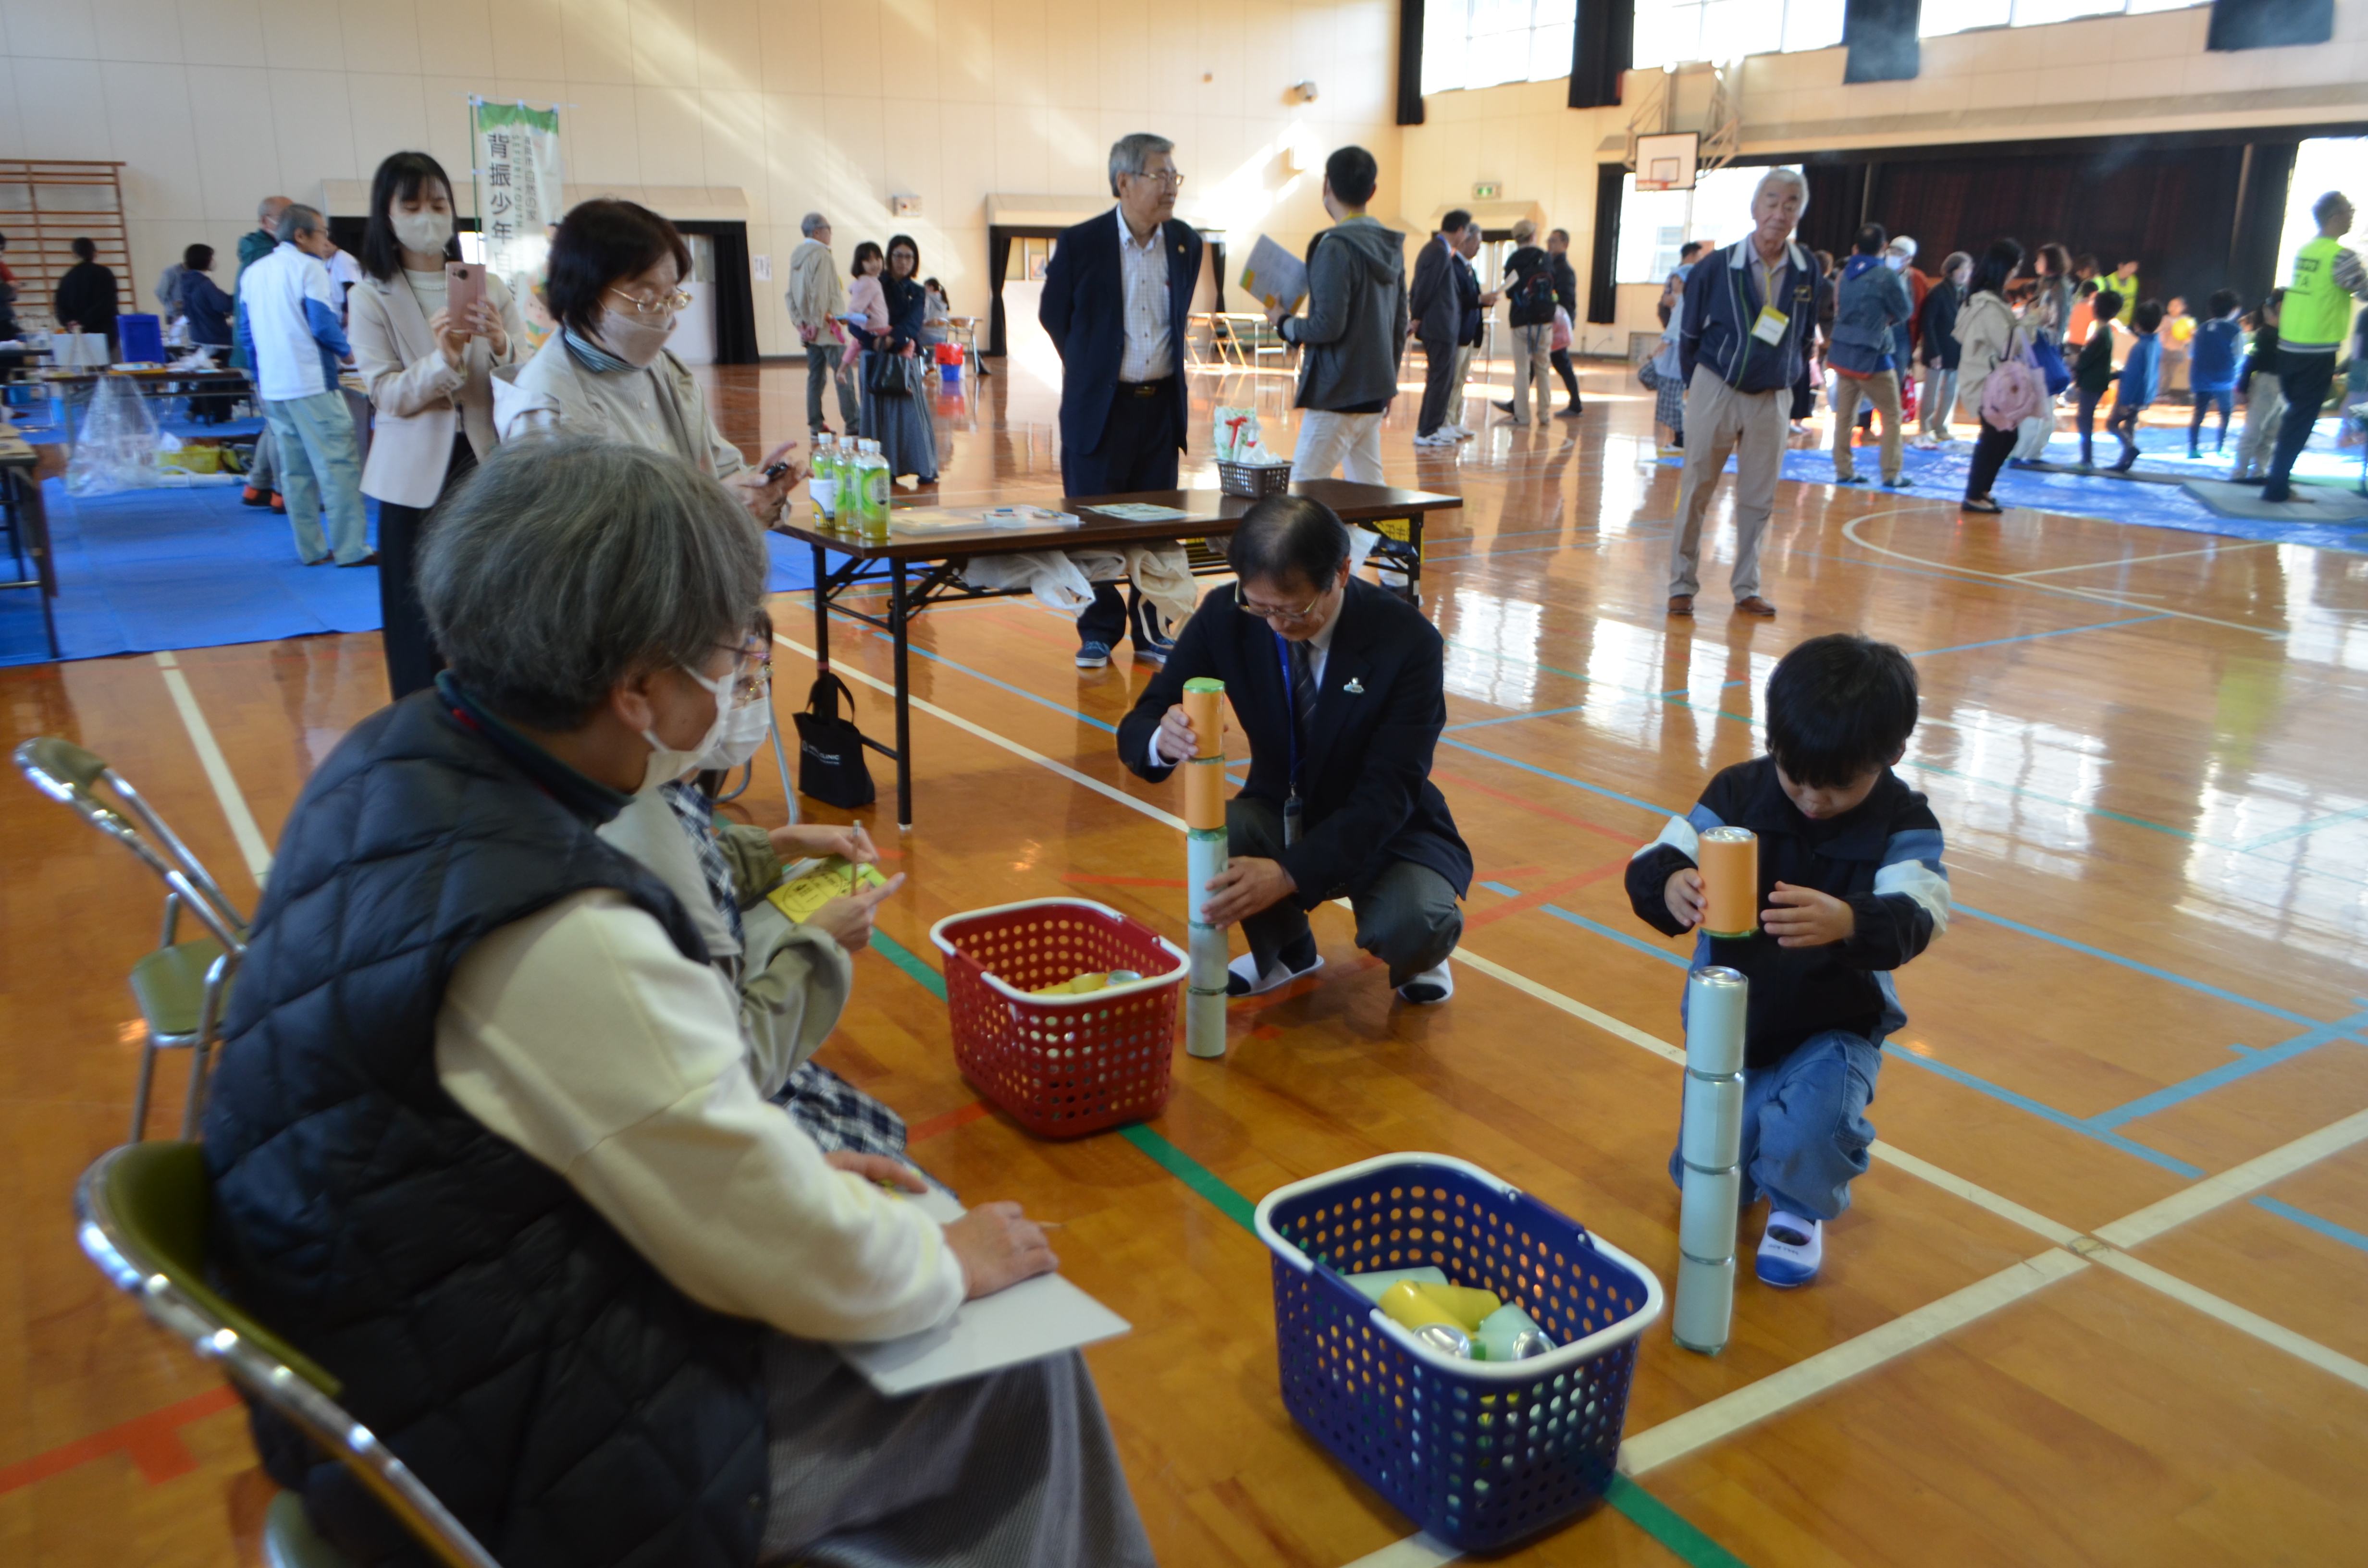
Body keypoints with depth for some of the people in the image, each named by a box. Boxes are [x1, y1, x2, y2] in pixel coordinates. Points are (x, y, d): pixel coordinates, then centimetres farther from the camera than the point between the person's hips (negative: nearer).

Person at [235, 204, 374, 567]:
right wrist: (347, 352, 4)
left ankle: (311, 548, 12)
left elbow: (246, 333, 17)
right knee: (337, 464, -6)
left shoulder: (252, 273, 15)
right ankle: (351, 548, -9)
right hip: (312, 383, -8)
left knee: (295, 469, 10)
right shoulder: (309, 268, -8)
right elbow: (323, 325, -14)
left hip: (272, 387, 8)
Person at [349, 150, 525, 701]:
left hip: (485, 464, 1)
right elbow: (388, 395, -10)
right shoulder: (372, 298, 0)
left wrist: (500, 345, -22)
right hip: (416, 476, -1)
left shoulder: (490, 288, 5)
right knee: (419, 617, 4)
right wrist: (443, 358, -26)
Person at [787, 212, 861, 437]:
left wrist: (800, 320, 12)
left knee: (815, 376, 9)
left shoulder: (796, 256, 14)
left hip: (809, 329, 9)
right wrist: (820, 321, -15)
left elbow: (791, 294, 15)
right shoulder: (820, 255, -12)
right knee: (842, 374, -7)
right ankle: (853, 422, -8)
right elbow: (821, 293, -19)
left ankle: (815, 425, 9)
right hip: (826, 326, -9)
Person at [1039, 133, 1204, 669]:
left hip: (1162, 404, 3)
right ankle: (1099, 631, 16)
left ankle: (1150, 631, 19)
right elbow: (1053, 316, 6)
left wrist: (1165, 366, 13)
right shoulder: (1081, 244, -8)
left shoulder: (1186, 243, 3)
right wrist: (1091, 367, 9)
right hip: (1100, 406, -3)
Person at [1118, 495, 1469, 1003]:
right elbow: (1137, 728, -11)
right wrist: (1162, 740, -38)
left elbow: (1387, 795, -26)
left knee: (1414, 927, -34)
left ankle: (1414, 954, 7)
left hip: (1387, 829, -3)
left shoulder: (1409, 641, -23)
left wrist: (1289, 874, -40)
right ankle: (1285, 947, 2)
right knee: (1221, 834, -31)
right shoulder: (1225, 619, -15)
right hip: (1282, 820, 3)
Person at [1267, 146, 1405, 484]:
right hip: (1375, 393, 9)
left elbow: (1328, 327, -20)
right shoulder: (1391, 246, 10)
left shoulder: (1335, 247, -15)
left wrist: (1283, 322, -2)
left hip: (1338, 395, -8)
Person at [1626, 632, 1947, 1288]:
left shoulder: (1903, 823, -13)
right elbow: (1651, 863, -19)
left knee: (1813, 1125, -29)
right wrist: (1668, 885, -45)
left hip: (1836, 1027, -2)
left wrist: (1850, 922, -53)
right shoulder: (1739, 792, -11)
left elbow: (1916, 915, -29)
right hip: (1730, 1017, 2)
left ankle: (1799, 1209, 7)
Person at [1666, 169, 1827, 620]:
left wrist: (1787, 380, 10)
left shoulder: (1809, 273, -3)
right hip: (1716, 390, -2)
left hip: (1772, 398, 2)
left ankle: (1747, 590, 17)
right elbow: (1689, 333, 1)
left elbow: (1804, 337, 10)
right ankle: (1682, 585, 12)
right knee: (1696, 492, 3)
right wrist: (1695, 385, 6)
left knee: (1757, 500, 7)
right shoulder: (1717, 266, -10)